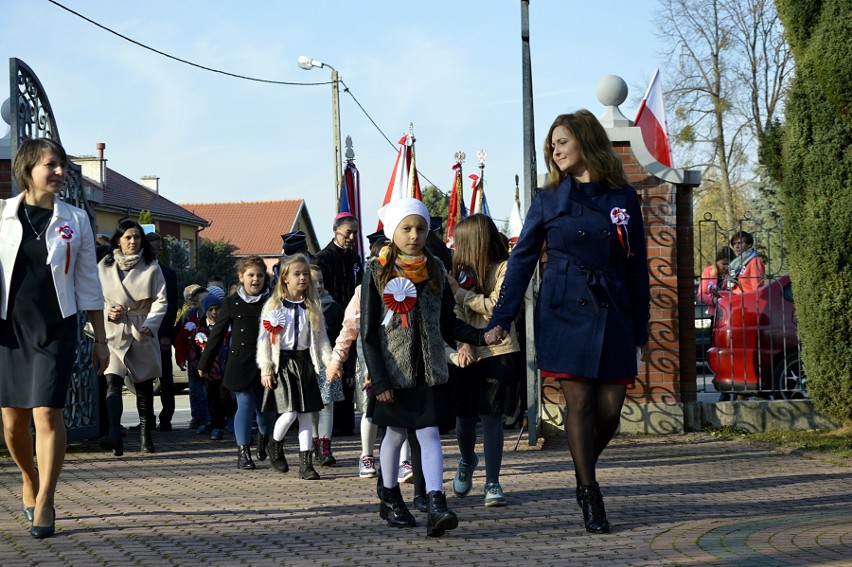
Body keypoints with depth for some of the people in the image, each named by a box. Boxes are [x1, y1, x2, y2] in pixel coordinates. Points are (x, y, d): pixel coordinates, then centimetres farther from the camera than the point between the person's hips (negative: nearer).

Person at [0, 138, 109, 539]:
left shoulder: (74, 220, 3)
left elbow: (88, 284, 7)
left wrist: (100, 339, 6)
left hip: (56, 329, -1)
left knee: (46, 415, -11)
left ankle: (44, 504, -2)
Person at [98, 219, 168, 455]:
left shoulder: (151, 267, 3)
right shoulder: (104, 267, 5)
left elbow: (161, 300, -1)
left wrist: (150, 324, -17)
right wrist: (107, 312, -9)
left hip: (142, 332, 1)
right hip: (114, 332, -1)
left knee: (144, 385, 8)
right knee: (113, 382, -17)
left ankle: (145, 436, 21)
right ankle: (114, 436, -28)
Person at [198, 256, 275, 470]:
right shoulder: (231, 303, 2)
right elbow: (217, 334, 7)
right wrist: (204, 363, 9)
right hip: (240, 364, -1)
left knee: (265, 408, 6)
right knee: (245, 407, -7)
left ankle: (264, 438, 37)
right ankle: (243, 453, 0)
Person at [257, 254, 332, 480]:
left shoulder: (313, 306, 8)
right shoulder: (273, 306, -2)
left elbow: (321, 337, 10)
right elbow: (264, 339, -2)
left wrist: (330, 362, -1)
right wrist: (266, 369, -8)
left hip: (305, 361, 4)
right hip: (283, 362, -4)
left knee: (306, 414, 3)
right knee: (289, 413, -12)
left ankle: (306, 463, 8)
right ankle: (276, 446, 18)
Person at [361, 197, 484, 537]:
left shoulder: (434, 270, 6)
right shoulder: (377, 272, -5)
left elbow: (447, 323, 10)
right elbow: (368, 332, -7)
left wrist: (479, 336, -8)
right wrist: (379, 381, -13)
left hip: (430, 369, 2)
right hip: (394, 370, -2)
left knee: (429, 433, -7)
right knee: (396, 433, 11)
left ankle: (436, 506, -17)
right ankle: (390, 499, 30)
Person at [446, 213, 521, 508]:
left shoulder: (504, 268, -4)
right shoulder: (463, 270, 11)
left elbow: (495, 307, -13)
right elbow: (457, 312, 3)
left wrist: (459, 292, -9)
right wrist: (464, 343, -13)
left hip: (498, 351, -5)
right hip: (468, 353, 5)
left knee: (490, 414, -12)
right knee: (464, 417, 8)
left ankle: (492, 484, -7)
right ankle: (467, 462, 38)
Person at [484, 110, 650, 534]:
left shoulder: (623, 198, 7)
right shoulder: (548, 200, 4)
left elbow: (636, 267, 10)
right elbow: (521, 260, 6)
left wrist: (640, 330, 9)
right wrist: (501, 319, 0)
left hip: (613, 315, 2)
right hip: (565, 313, -1)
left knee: (610, 409, -1)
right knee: (579, 404, -5)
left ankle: (583, 472, 27)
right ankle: (591, 500, 4)